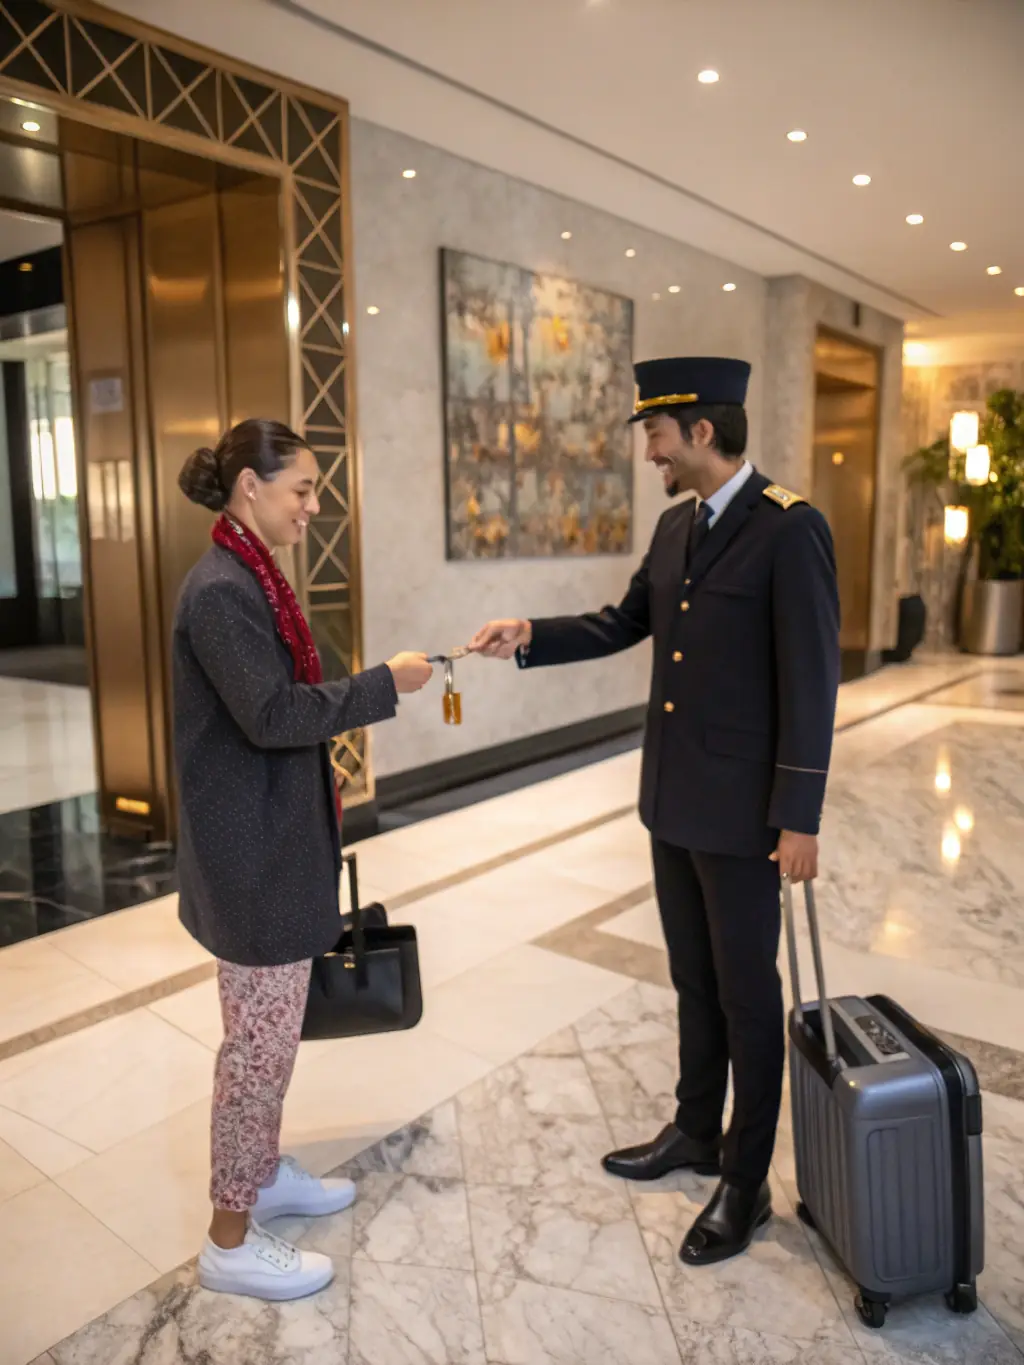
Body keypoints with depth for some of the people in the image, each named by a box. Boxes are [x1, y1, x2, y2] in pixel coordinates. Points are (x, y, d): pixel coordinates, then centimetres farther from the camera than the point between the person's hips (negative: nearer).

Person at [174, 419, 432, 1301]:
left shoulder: (251, 578, 10)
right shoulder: (221, 589, -20)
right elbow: (271, 714, -25)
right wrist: (384, 685, -19)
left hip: (276, 838, 10)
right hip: (253, 849, -10)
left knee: (274, 1027, 21)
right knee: (262, 1038, 3)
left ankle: (265, 1173, 40)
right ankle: (231, 1241, 20)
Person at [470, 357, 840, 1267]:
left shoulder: (790, 530, -16)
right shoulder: (677, 526, 8)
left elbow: (812, 681, -18)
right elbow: (625, 624, 16)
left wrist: (800, 818, -18)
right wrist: (530, 637, 2)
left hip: (741, 812, -7)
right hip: (674, 801, 7)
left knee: (746, 992, 8)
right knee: (694, 980, 20)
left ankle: (747, 1183, 26)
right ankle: (696, 1133, 39)